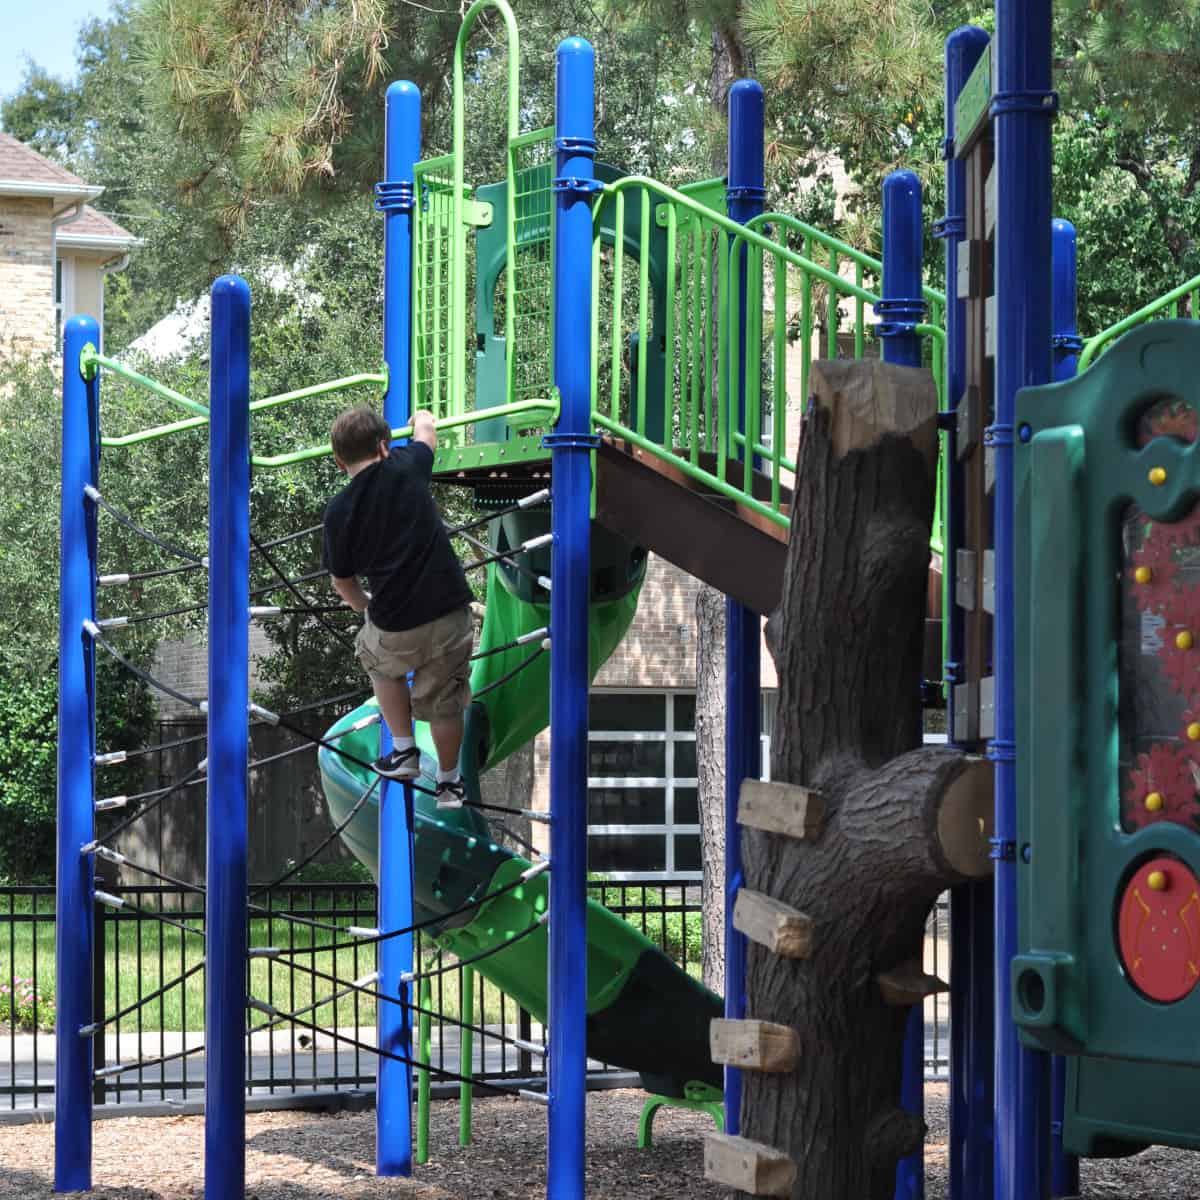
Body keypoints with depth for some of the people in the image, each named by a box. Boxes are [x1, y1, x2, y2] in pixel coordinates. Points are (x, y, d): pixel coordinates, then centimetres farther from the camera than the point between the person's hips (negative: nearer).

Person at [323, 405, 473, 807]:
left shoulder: (338, 512, -3)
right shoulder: (406, 468, -2)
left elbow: (342, 582, 11)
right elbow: (426, 435, 24)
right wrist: (423, 418, 48)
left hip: (395, 624, -1)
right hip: (450, 611, 1)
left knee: (381, 661, 33)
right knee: (445, 701, 20)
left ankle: (404, 751, 29)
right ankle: (448, 782, 34)